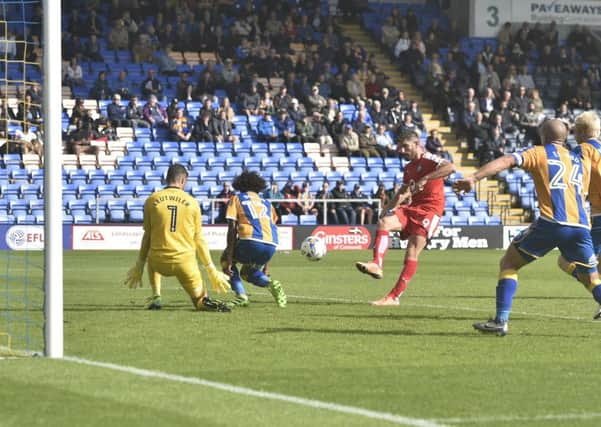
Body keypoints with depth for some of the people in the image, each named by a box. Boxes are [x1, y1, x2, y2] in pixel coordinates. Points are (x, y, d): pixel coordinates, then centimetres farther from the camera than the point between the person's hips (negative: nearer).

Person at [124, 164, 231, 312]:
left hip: (160, 262, 1)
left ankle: (156, 297, 16)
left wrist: (139, 266, 16)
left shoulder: (152, 200, 2)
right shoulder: (192, 203, 3)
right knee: (200, 300, 11)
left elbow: (147, 235, 7)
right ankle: (206, 302, -27)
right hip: (185, 262, -1)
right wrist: (211, 270, 12)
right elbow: (199, 239, 5)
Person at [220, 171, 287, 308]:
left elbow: (232, 229, 4)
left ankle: (241, 296, 4)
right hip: (271, 246, 5)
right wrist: (264, 265, 34)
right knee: (247, 272, 30)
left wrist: (229, 260, 0)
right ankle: (270, 283, 0)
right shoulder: (266, 203, 29)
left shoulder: (237, 199, 16)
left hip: (251, 241, -5)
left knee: (225, 259, 24)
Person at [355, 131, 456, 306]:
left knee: (412, 251, -14)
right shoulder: (409, 167, 18)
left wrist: (425, 178, -32)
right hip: (413, 207, 8)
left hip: (430, 209, -8)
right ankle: (377, 265, -34)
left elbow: (451, 167, -27)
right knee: (384, 222, -19)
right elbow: (403, 192, 29)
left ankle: (394, 297, -14)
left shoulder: (429, 160, -7)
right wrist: (387, 209, 15)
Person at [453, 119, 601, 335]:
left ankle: (501, 321, -1)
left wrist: (473, 178, -15)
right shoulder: (577, 160, 26)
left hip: (550, 222, -4)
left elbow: (506, 161, -5)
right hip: (580, 226, 4)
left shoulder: (540, 153, 10)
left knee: (509, 263, 10)